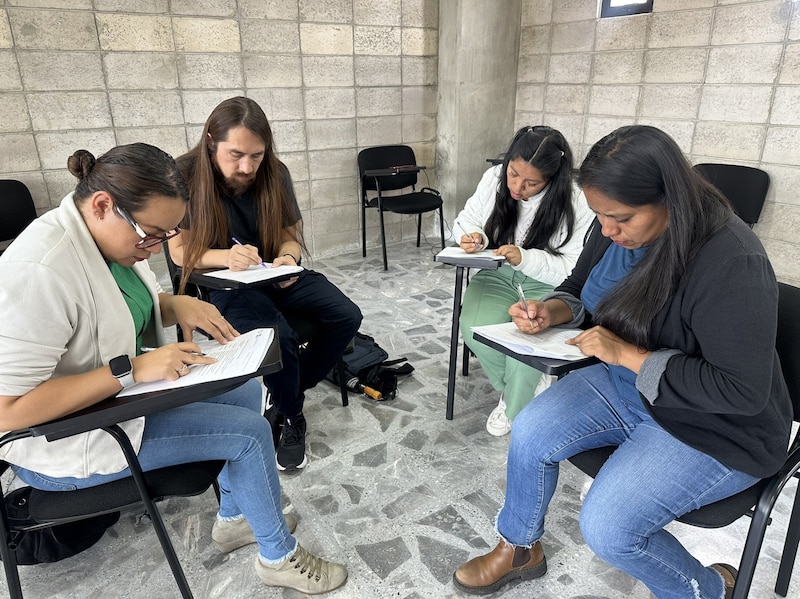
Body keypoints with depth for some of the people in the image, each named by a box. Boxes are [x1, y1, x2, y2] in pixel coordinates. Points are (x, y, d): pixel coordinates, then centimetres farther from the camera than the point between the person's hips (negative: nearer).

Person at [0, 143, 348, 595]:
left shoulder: (108, 232, -5)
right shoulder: (41, 268, -32)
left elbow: (128, 307, 13)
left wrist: (176, 304, -9)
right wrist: (131, 369, -33)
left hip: (123, 388, 9)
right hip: (67, 437, -9)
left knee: (246, 391, 8)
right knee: (250, 431, -11)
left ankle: (234, 518, 27)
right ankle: (279, 558, 14)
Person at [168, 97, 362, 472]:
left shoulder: (275, 174, -4)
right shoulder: (185, 176, -14)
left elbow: (290, 235, 3)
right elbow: (180, 251, -10)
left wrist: (288, 259, -21)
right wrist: (226, 256, -30)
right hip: (221, 284, -4)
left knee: (347, 316, -13)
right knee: (278, 336, -31)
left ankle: (288, 393, 6)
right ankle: (290, 418, 0)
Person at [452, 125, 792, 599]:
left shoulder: (732, 262, -30)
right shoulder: (618, 231, -7)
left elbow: (742, 390, -28)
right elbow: (581, 290, 9)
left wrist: (626, 354, -30)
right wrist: (550, 311, -14)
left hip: (713, 427, -7)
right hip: (628, 383, 7)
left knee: (607, 528, -18)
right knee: (530, 432, -9)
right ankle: (519, 550, 19)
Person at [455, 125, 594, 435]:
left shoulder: (575, 202, -17)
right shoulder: (493, 178, -6)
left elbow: (575, 269, -16)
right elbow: (466, 221, 7)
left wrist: (525, 258, -31)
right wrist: (473, 237, -18)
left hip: (547, 286, -3)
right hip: (496, 276, 3)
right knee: (476, 331, -26)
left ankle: (515, 410, 2)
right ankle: (517, 387, 6)